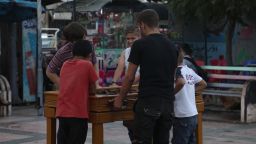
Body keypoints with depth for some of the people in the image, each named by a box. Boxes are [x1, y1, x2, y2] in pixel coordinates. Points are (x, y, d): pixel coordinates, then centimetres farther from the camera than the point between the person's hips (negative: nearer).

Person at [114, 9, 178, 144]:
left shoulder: (140, 44, -5)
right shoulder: (172, 46, 13)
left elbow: (130, 77, -2)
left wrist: (120, 98, 9)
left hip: (147, 102, -6)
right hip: (168, 102, 6)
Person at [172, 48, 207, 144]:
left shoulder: (176, 71, -12)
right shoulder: (190, 71, 11)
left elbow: (181, 82, -32)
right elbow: (203, 84, 20)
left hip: (182, 116, -8)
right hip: (193, 115, 8)